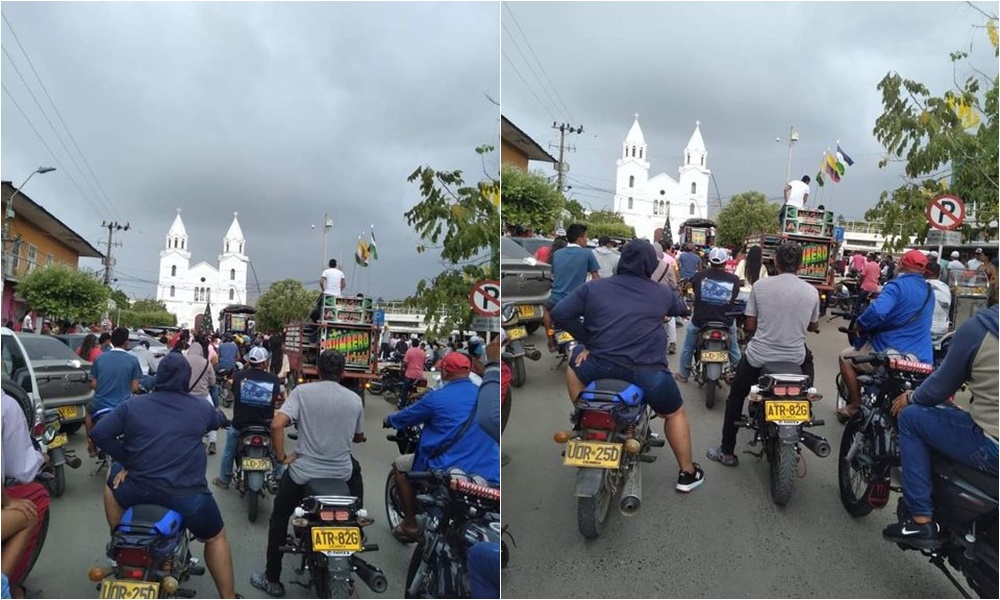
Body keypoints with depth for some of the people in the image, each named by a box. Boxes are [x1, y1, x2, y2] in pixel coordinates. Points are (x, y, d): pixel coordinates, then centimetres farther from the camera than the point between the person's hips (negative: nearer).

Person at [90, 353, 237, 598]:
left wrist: (126, 461, 10)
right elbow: (220, 420, 24)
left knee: (113, 477, 35)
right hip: (188, 495, -1)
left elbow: (99, 433, 0)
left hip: (139, 491, 2)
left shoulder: (132, 405, 5)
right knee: (216, 538, 22)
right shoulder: (201, 407, 4)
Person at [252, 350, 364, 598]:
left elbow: (277, 424, -20)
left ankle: (272, 580, 25)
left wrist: (281, 457, -7)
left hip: (303, 471, -2)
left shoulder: (302, 391, -8)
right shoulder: (355, 399, 0)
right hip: (342, 472, 2)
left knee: (279, 519, 20)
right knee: (355, 469, 38)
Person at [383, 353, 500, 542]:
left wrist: (389, 420, 34)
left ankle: (410, 525, 20)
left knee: (400, 465, 21)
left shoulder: (436, 398, -7)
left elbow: (407, 416, 9)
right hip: (488, 473, 4)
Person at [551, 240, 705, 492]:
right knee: (675, 414, 24)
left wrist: (586, 342, 11)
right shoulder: (662, 293, 10)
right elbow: (682, 309, 31)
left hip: (601, 366, 1)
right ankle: (687, 473, 29)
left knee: (575, 365, 34)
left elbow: (559, 313, 2)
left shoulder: (594, 288, 9)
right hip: (648, 372, 0)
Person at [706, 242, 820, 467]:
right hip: (795, 359, 2)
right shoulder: (811, 291, -4)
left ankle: (727, 451, 22)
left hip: (759, 356, -2)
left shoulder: (760, 285, -9)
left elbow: (749, 326, -5)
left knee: (735, 398, 19)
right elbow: (814, 327, 10)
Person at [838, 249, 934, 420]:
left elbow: (877, 311, -31)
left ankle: (855, 405, 14)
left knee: (846, 357, 14)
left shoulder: (898, 285, -14)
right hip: (922, 359, 7)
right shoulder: (929, 291, 12)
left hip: (891, 354, -7)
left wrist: (859, 325, -12)